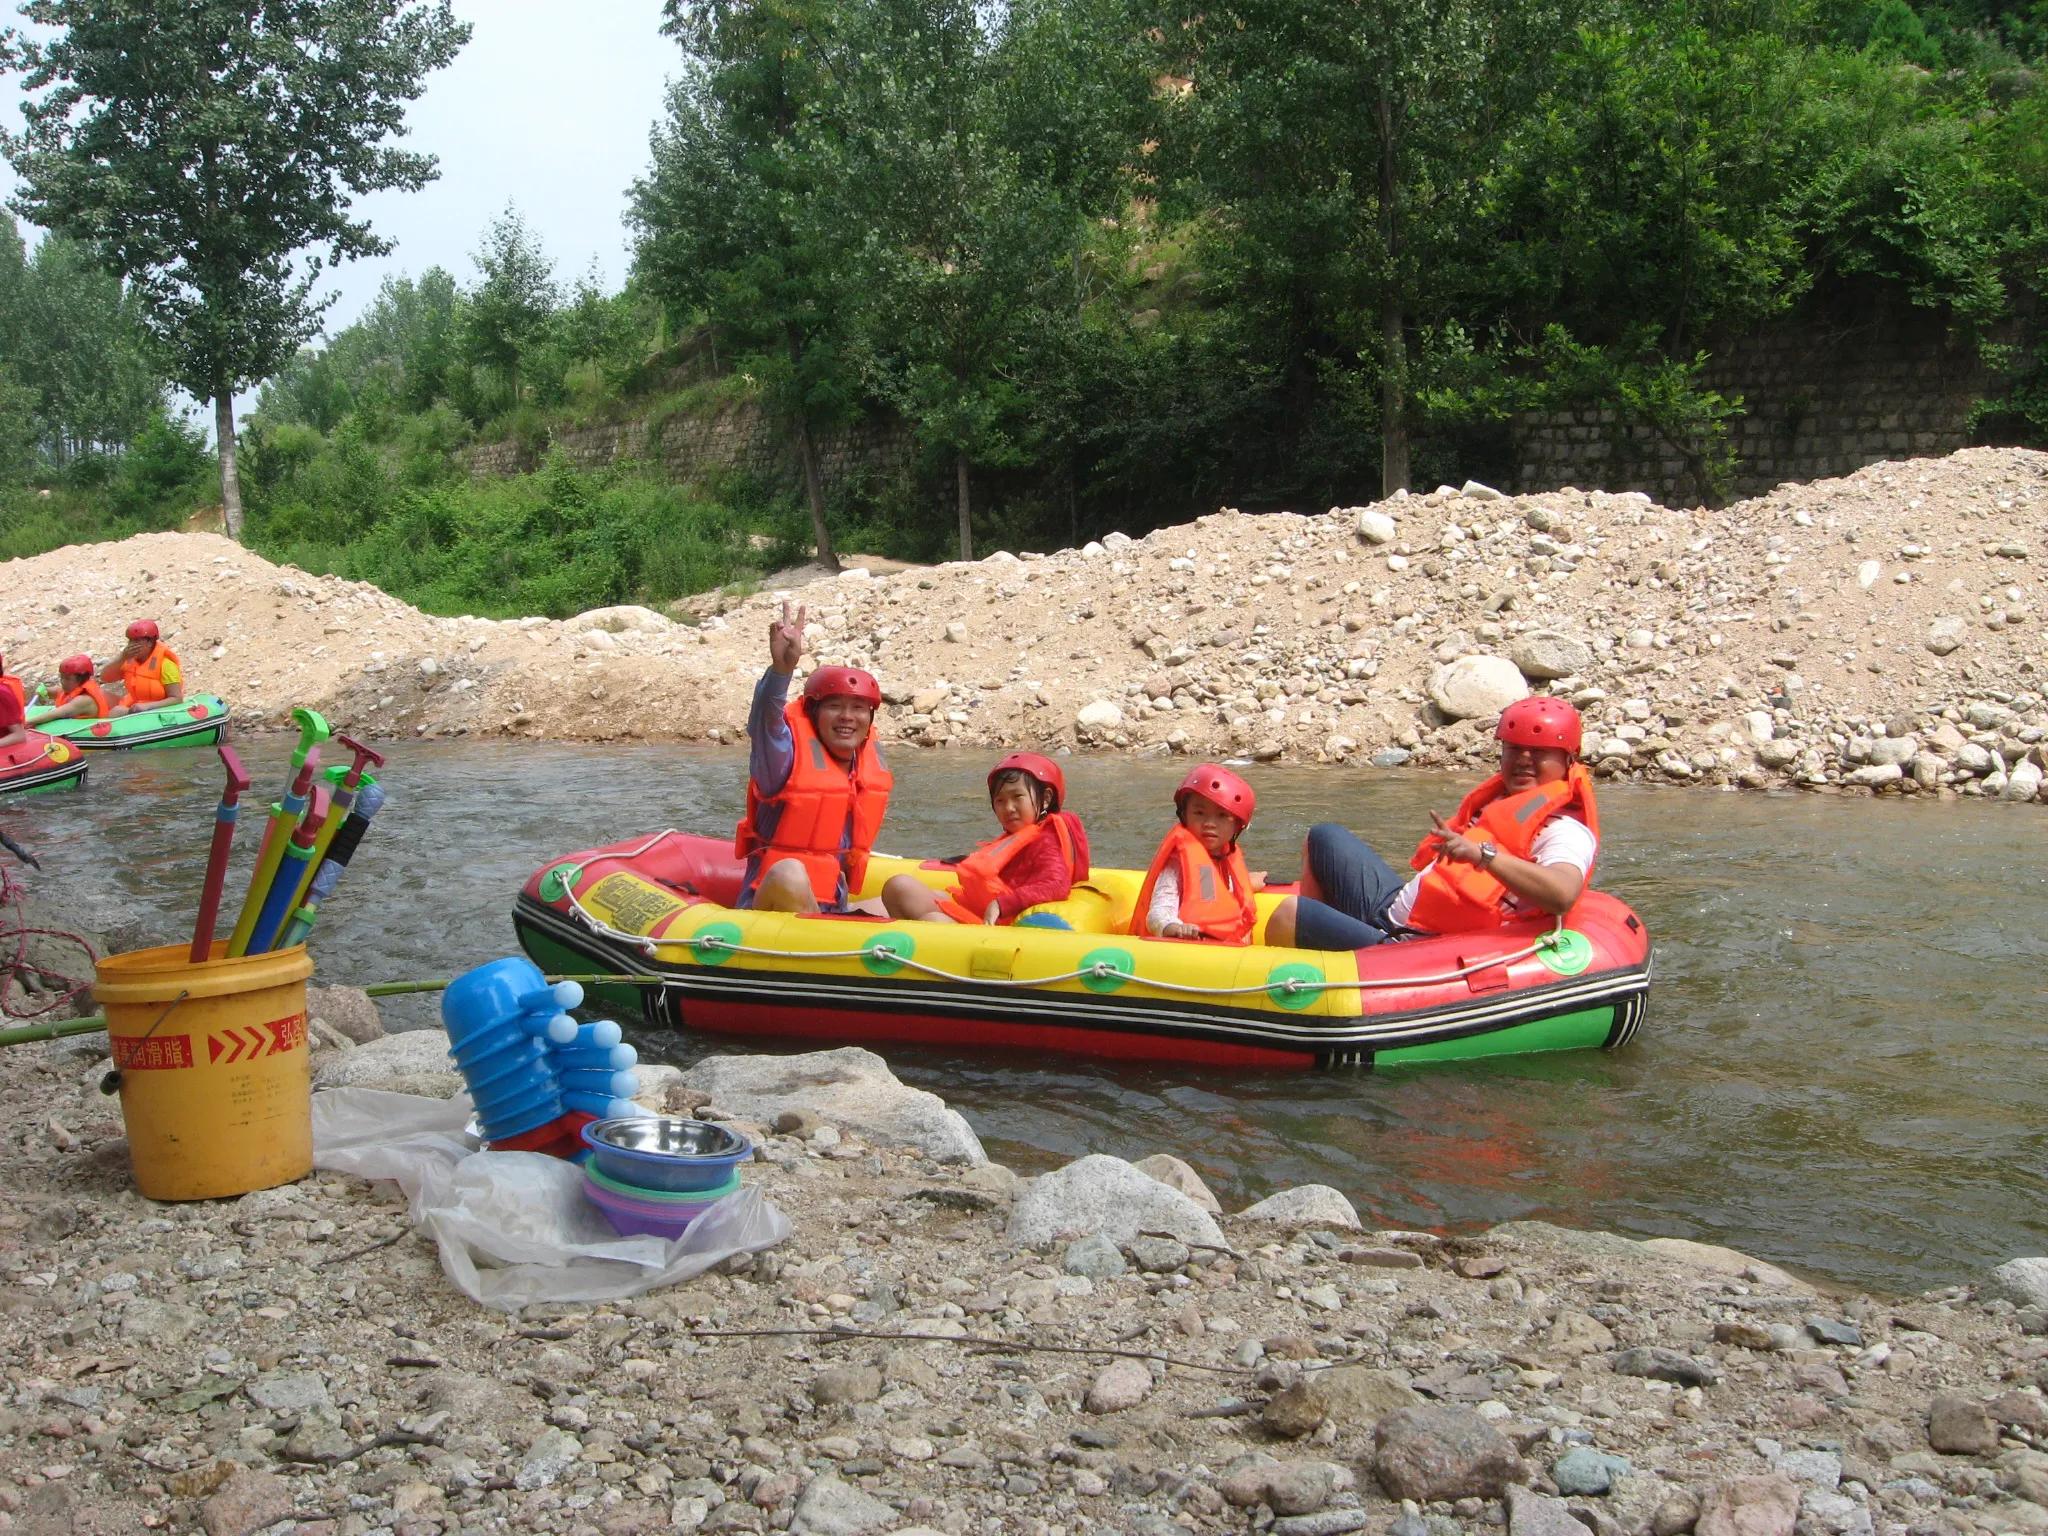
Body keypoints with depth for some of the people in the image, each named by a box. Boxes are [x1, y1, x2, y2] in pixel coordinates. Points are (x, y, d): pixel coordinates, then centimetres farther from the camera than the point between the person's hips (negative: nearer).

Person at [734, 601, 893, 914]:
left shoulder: (873, 765, 8)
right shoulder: (790, 755, -11)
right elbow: (766, 719, -33)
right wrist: (782, 667, -52)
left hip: (832, 909, 7)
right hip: (770, 906, -7)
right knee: (789, 875, -36)